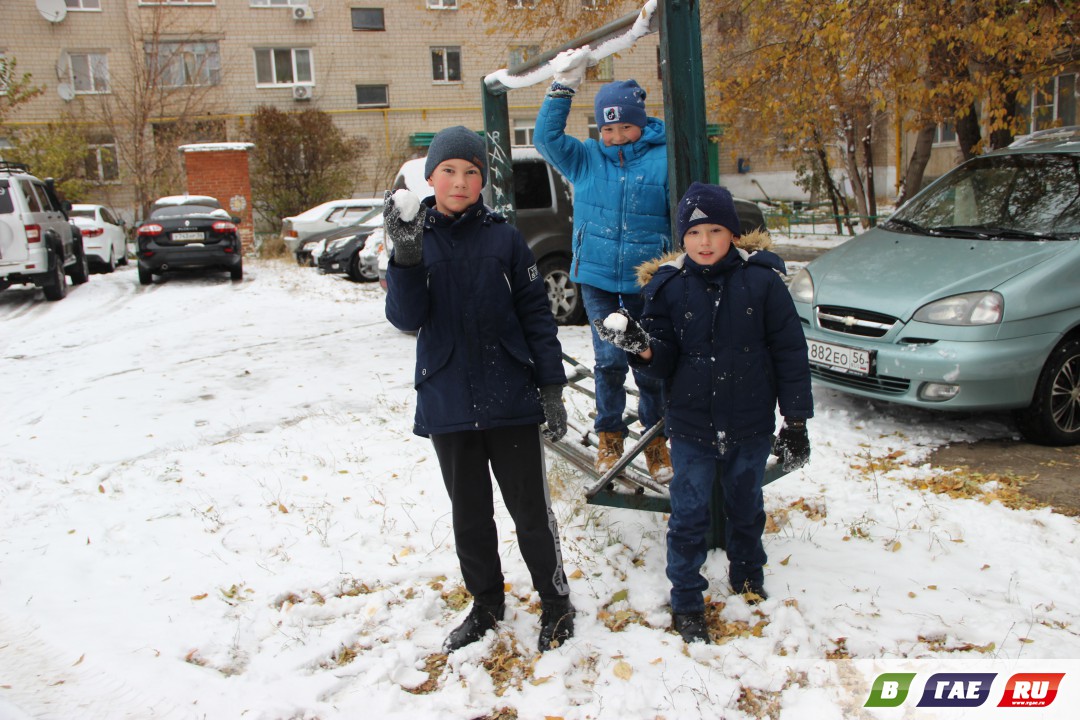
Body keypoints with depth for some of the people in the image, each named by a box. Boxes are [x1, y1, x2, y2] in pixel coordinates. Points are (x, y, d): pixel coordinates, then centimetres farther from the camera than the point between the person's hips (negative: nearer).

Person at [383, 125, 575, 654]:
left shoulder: (504, 238, -2)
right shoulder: (412, 238, 2)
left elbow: (536, 313, 0)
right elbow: (407, 318, -10)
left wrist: (551, 386, -3)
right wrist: (406, 258, -26)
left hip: (511, 401, -2)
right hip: (447, 405, 2)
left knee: (530, 510, 9)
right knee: (469, 514, 16)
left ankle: (556, 604, 29)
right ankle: (486, 605, 36)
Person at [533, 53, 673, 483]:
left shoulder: (665, 159, -3)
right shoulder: (586, 158, 7)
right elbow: (546, 137, -1)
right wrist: (563, 86, -7)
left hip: (648, 282, -1)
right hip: (597, 278, 1)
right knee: (609, 360, -3)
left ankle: (655, 438, 25)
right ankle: (609, 435, 19)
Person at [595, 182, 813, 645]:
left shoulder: (761, 279, -9)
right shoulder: (668, 285, -6)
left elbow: (790, 353, -5)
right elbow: (665, 362, -6)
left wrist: (796, 422, -4)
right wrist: (643, 347, -28)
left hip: (751, 424, 1)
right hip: (692, 425, 0)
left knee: (746, 507, 20)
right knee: (689, 515, 6)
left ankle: (747, 576, 45)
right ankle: (686, 602, 23)